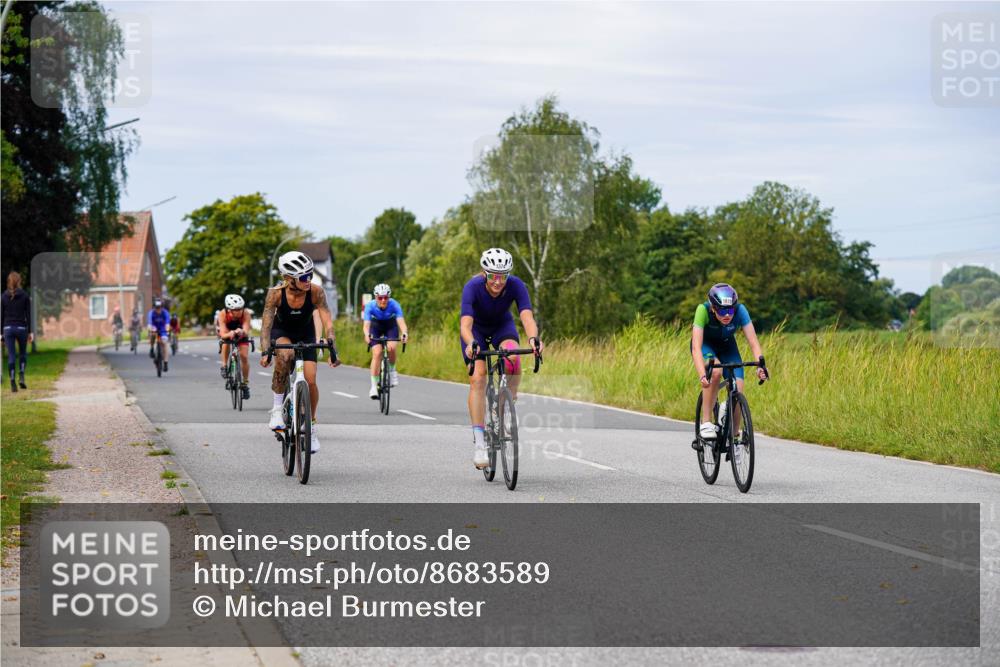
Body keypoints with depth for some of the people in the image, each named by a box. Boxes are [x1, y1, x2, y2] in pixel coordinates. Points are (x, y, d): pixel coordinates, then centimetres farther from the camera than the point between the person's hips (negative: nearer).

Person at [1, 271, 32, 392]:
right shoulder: (25, 296, -2)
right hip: (21, 328, -1)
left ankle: (13, 383, -3)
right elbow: (28, 315, -2)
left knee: (11, 357, 2)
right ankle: (21, 377, 1)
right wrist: (30, 332, 2)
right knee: (23, 354, 18)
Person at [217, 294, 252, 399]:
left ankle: (245, 384, 4)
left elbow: (246, 331, -45)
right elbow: (223, 335, -41)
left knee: (244, 357, -12)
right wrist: (230, 334, -63)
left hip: (240, 332, 0)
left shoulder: (246, 313, -36)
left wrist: (242, 332, -67)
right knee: (226, 342, -34)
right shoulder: (223, 314, -36)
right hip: (226, 330, 0)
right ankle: (224, 366, -11)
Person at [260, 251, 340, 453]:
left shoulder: (316, 291, -29)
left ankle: (311, 426, 13)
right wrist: (265, 351, -46)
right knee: (284, 355, -36)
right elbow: (266, 324, -32)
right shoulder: (276, 293, -31)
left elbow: (327, 322, -29)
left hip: (306, 333, 1)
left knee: (310, 380, -11)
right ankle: (277, 409, -23)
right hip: (281, 331, -1)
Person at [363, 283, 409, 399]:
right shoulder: (370, 306, -31)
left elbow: (401, 321, -41)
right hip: (376, 326, 0)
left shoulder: (394, 305, -31)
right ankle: (374, 386, -14)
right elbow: (366, 324, -40)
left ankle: (392, 370, 3)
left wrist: (404, 333, -62)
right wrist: (367, 335, -62)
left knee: (391, 348, -27)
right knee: (377, 353, -19)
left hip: (390, 326, 0)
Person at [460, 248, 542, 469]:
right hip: (476, 328, -1)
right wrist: (470, 344, -66)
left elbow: (527, 316, -42)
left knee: (513, 358, -31)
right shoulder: (473, 287, -34)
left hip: (502, 325, 1)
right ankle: (479, 443, -19)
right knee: (477, 378, -20)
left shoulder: (516, 285, -30)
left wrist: (533, 338, -63)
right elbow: (466, 324, -45)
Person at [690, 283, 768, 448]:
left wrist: (761, 366, -50)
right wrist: (702, 375, -56)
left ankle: (734, 437, 6)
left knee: (737, 390, -13)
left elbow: (753, 342, -32)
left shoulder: (740, 310, -31)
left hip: (727, 345, 3)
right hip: (705, 344, -3)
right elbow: (696, 347, -42)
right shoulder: (703, 310, -36)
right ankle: (706, 423, -24)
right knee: (715, 372, -34)